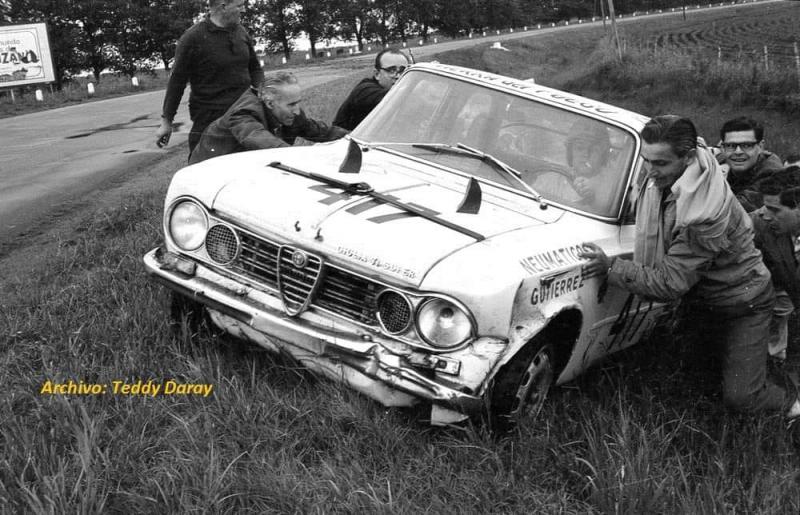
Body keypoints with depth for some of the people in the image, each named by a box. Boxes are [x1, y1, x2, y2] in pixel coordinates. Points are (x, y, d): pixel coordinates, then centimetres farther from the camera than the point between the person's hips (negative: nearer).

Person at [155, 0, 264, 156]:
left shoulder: (242, 33, 8)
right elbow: (177, 81, -5)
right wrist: (166, 122, -4)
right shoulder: (193, 37, -8)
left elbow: (254, 68, 20)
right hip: (208, 118, -5)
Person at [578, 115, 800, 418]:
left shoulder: (704, 218, -39)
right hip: (702, 298, 8)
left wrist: (611, 268, -33)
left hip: (743, 304, -8)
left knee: (740, 398, -5)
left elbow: (671, 283, -34)